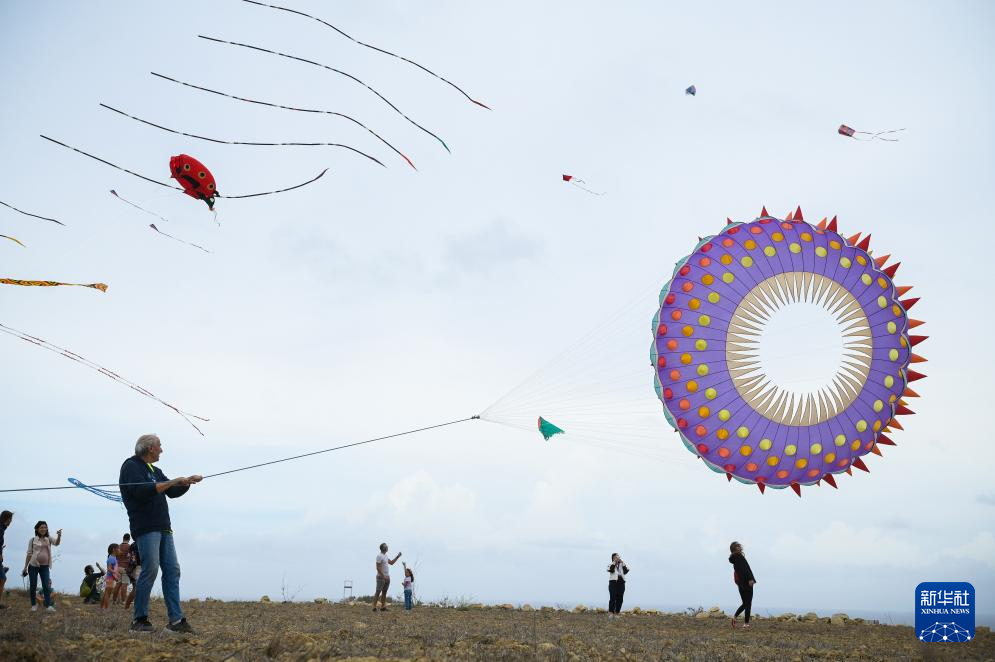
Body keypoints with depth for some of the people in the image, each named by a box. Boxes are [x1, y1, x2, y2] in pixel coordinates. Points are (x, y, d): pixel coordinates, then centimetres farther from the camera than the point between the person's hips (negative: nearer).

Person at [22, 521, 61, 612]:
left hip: (45, 566, 1)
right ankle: (34, 605, 18)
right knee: (33, 586, 5)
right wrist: (25, 567, 2)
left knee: (46, 586, -6)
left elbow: (56, 543, -14)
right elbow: (29, 554, 3)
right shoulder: (33, 540, 1)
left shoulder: (48, 539, 5)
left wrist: (59, 536, -35)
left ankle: (48, 606, -9)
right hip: (33, 566, -1)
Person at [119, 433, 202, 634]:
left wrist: (188, 482, 13)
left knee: (172, 570, -1)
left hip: (163, 528, 9)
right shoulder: (131, 466, -2)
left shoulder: (155, 471, 25)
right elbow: (141, 491, -18)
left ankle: (176, 620, -4)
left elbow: (172, 493, 28)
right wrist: (171, 482, -16)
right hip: (146, 528, -8)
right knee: (150, 568, -14)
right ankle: (140, 620, -7)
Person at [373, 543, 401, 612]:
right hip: (381, 577, -9)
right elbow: (378, 568, -18)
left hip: (387, 577, 9)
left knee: (384, 592, 8)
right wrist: (383, 576, -22)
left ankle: (383, 607, 10)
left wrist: (397, 557, 16)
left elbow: (391, 563, 25)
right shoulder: (379, 556, -13)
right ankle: (374, 607, -7)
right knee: (378, 592, -8)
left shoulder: (385, 556, 15)